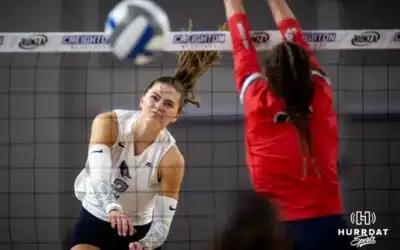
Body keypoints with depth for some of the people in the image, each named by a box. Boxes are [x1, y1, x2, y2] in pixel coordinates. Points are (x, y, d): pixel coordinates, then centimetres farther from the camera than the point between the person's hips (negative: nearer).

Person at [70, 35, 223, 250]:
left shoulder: (171, 158, -21)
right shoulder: (108, 123, -20)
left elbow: (163, 221, -22)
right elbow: (99, 174, -35)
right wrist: (112, 208, -56)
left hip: (140, 231, 0)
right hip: (94, 219, 0)